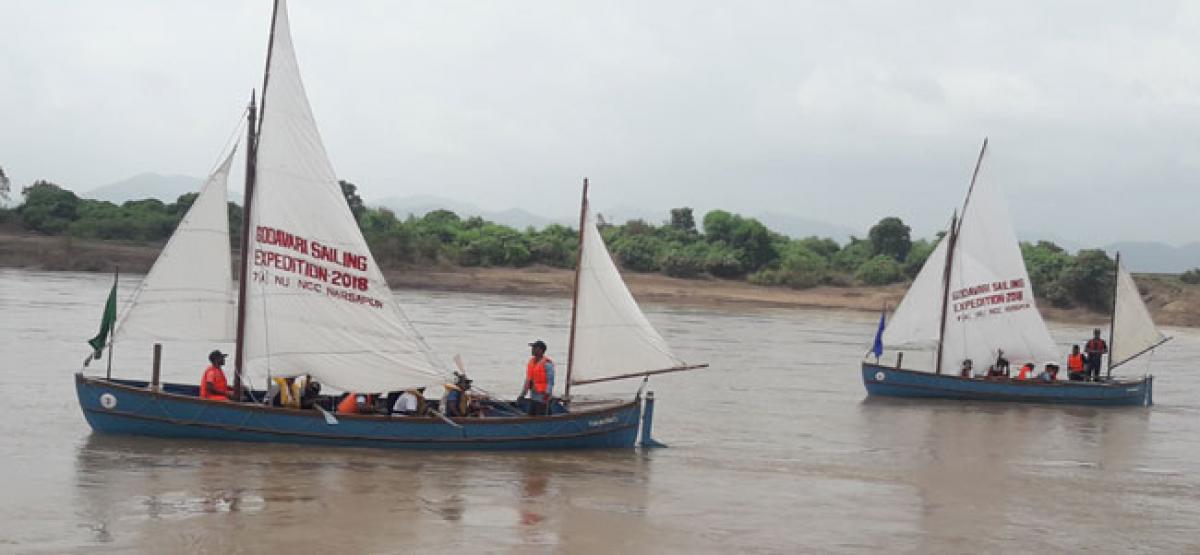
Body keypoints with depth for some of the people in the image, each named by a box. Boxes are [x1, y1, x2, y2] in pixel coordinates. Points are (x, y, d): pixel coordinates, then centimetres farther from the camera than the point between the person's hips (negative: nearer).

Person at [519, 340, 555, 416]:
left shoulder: (547, 363, -13)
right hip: (533, 398, 8)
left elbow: (550, 381, -18)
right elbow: (528, 380, 19)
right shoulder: (531, 362, 12)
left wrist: (547, 393, -30)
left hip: (543, 398, -8)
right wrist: (522, 394, 21)